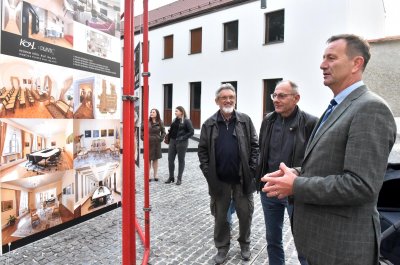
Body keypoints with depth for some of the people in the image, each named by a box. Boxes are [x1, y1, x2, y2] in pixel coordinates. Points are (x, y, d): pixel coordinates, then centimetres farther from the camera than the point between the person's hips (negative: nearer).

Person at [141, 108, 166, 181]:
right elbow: (141, 129, 7)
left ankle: (155, 175, 19)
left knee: (155, 159, 9)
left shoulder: (160, 123, 1)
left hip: (157, 143, 2)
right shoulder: (147, 122, -4)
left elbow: (163, 132, 9)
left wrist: (161, 138, -2)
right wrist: (143, 137, -2)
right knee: (148, 159, 4)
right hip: (148, 142, -1)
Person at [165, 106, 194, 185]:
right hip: (172, 141, 6)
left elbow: (191, 132, -12)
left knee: (181, 160, 5)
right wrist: (169, 138, 7)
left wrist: (183, 138, -17)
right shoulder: (174, 120, 11)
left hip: (182, 143, -6)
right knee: (170, 159, 7)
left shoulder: (186, 121, -8)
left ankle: (179, 179, 15)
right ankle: (171, 177, 21)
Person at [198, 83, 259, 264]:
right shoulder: (209, 124, 1)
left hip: (242, 178, 0)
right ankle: (222, 247, 33)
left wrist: (252, 169, -5)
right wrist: (208, 172, -5)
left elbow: (255, 146, 2)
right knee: (220, 215, 13)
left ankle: (244, 244, 37)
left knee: (245, 213, 13)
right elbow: (202, 150, 3)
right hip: (219, 180, 0)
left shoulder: (245, 120, 0)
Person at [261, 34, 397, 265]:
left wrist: (296, 185, -20)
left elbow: (361, 184, -26)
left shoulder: (371, 108, -19)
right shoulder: (336, 108, 11)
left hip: (342, 242, -9)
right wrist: (297, 173, -1)